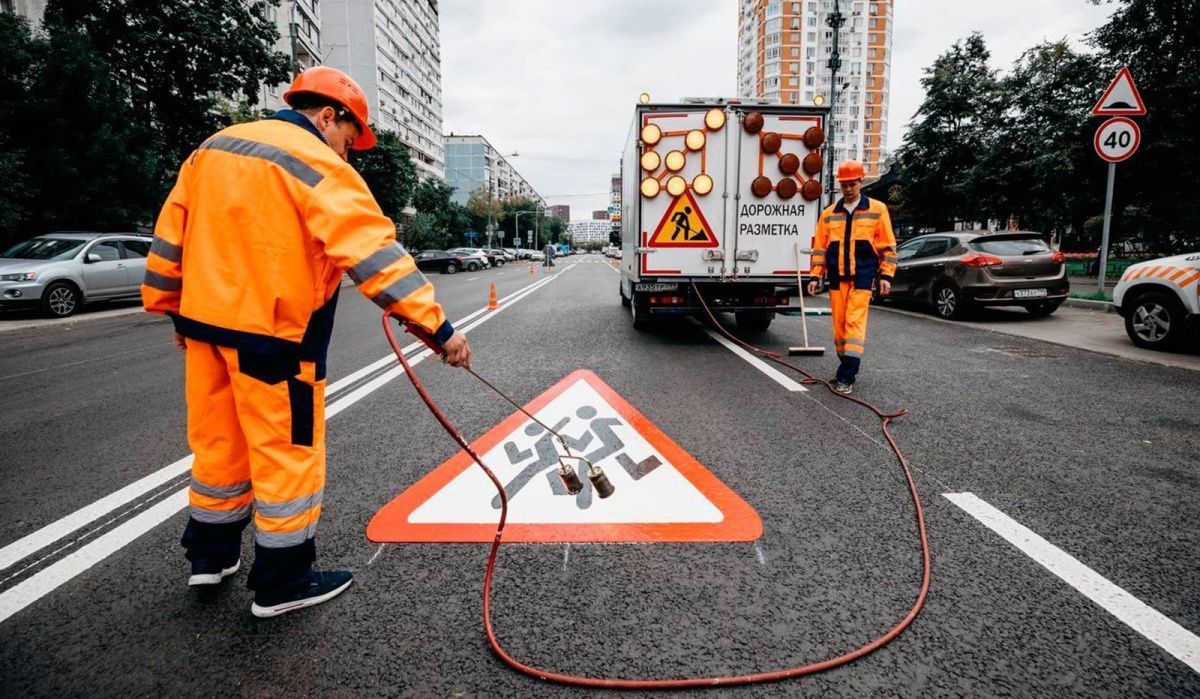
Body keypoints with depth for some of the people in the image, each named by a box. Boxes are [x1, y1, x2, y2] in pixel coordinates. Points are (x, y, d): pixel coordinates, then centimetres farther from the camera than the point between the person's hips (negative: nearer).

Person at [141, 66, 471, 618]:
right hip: (272, 333, -8)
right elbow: (375, 253, -23)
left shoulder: (213, 148, 12)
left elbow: (171, 232, 15)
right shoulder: (318, 165, -13)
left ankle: (210, 554, 36)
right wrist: (436, 326, -25)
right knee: (288, 454, 4)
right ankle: (281, 582, 16)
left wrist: (172, 309, 24)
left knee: (218, 442, 20)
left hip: (205, 320, 8)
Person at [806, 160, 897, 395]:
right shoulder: (829, 213, 11)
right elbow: (820, 247, 13)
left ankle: (847, 376, -12)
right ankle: (848, 366, 20)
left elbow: (888, 246, 4)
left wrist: (886, 275, -3)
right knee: (839, 323, 5)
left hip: (862, 277, -3)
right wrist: (816, 276, 7)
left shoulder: (877, 209, 4)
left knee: (855, 323, -11)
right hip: (836, 276, 4)